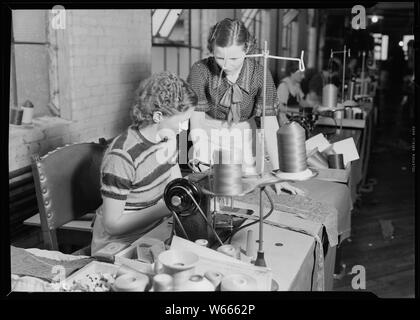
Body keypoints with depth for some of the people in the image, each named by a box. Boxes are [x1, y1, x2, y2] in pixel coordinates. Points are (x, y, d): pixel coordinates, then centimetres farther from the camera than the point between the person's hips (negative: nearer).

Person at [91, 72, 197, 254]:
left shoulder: (167, 138, -1)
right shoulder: (122, 156, -25)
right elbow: (112, 225, -21)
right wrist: (165, 208, -23)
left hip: (153, 232, 7)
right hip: (116, 247, -7)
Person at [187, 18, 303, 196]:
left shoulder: (260, 74, -21)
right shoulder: (200, 70, -23)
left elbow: (270, 126, -21)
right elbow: (195, 122, -23)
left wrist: (278, 174, -26)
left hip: (243, 132, 1)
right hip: (208, 132, -1)